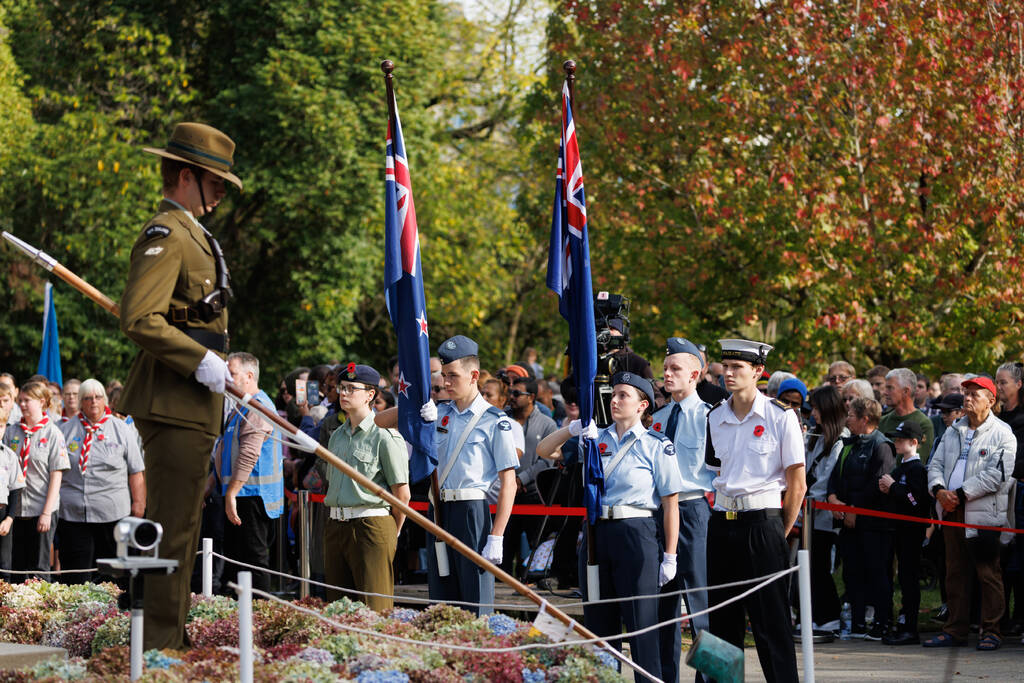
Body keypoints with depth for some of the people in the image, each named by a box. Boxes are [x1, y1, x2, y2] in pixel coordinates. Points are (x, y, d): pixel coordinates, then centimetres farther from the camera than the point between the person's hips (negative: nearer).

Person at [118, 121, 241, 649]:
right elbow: (138, 319, -24)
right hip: (173, 405, -11)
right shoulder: (166, 235, -13)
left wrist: (219, 369, 20)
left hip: (192, 406, 11)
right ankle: (159, 642, -9)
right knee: (172, 527, -10)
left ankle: (172, 640, 21)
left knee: (182, 527, 15)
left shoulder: (191, 235, 21)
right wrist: (199, 360, -22)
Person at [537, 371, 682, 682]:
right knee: (599, 620, 10)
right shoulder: (596, 439, 11)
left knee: (641, 620, -4)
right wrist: (573, 428, -6)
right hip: (597, 533, 5)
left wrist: (670, 556, -6)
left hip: (636, 534, -5)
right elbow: (544, 450, 12)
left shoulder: (656, 446, -1)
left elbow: (670, 504, -2)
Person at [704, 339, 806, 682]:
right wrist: (723, 517, 12)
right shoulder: (715, 418, 9)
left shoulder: (780, 417, -5)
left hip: (762, 522, -5)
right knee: (723, 618, 7)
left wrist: (781, 534, -2)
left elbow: (797, 485, -3)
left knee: (770, 619, -4)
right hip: (722, 525, 5)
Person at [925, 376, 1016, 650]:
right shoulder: (953, 431, 17)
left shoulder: (1001, 433, -3)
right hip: (953, 513, 6)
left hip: (984, 514, -6)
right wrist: (939, 490, -8)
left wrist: (961, 494, -16)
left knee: (988, 574, -3)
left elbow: (995, 476, -13)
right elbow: (936, 463, 13)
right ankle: (955, 630, 14)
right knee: (955, 573, 9)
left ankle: (990, 631, 2)